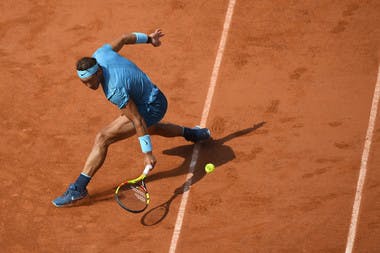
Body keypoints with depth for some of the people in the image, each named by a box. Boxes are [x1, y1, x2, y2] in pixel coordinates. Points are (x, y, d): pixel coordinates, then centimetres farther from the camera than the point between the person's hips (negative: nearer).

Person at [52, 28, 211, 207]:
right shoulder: (100, 54, -16)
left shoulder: (115, 90, -37)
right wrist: (148, 38, 17)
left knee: (102, 139, -18)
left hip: (151, 108, -9)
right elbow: (124, 39, 0)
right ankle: (191, 133, 59)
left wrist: (147, 153, -25)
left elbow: (138, 121, -31)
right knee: (152, 127, 43)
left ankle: (78, 188, -15)